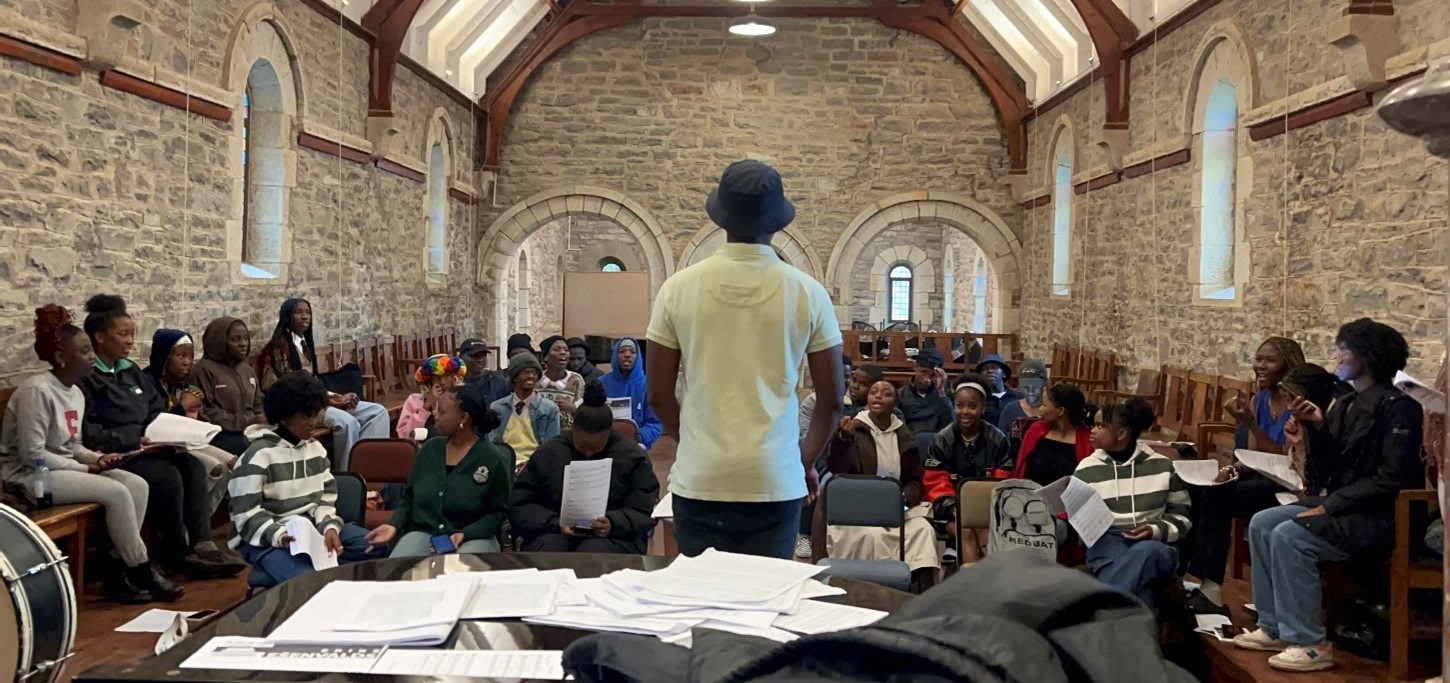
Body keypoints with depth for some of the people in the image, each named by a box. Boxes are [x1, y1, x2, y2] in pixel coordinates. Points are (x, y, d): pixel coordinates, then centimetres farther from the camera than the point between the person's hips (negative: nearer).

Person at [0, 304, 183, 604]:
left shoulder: (76, 393, 8)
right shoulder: (37, 391, -20)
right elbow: (32, 454, -23)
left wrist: (96, 458, -7)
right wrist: (86, 468, -19)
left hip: (62, 468, 9)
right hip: (28, 475, -9)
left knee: (138, 484, -8)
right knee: (116, 492, -23)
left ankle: (119, 572, -7)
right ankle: (140, 572, -10)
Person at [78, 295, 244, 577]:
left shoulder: (132, 371, 19)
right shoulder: (85, 377, -9)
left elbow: (157, 411, 21)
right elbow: (87, 432, -17)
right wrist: (134, 440, -20)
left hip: (145, 447, 8)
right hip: (113, 454, -8)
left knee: (193, 467, -20)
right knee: (166, 476, -29)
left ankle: (202, 544, -26)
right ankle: (175, 552, -12)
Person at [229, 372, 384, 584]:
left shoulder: (315, 448, 12)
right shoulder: (258, 456, -10)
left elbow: (326, 495, 11)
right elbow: (247, 516, -15)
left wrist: (330, 527, -9)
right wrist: (281, 536, -30)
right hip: (267, 540, -7)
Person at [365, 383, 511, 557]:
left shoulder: (491, 459, -7)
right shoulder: (430, 449, 7)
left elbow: (499, 512, -3)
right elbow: (409, 498, 15)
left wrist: (465, 534, -18)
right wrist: (394, 525, -3)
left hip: (474, 538, -3)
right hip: (423, 532, 3)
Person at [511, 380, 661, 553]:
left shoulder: (632, 456, 5)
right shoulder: (547, 454, 9)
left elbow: (644, 512, 1)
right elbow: (520, 508, 7)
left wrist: (614, 524, -20)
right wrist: (556, 524, -12)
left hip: (613, 539, -2)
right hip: (555, 535, 2)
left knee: (596, 551, -36)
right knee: (548, 549, -33)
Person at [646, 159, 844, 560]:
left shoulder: (679, 288, -2)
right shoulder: (807, 293, -3)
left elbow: (657, 393, 3)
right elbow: (832, 398, 2)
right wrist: (808, 460, 18)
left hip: (700, 481, 1)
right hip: (775, 481, 0)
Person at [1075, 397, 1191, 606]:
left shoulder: (1162, 466, 11)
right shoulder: (1086, 469, 11)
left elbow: (1183, 514, 13)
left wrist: (1157, 530, -7)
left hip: (1155, 544, 0)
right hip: (1107, 542, 1)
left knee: (1143, 552, -41)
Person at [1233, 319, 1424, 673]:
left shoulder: (1397, 407, -13)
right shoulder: (1347, 404, 14)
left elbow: (1392, 479, -21)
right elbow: (1330, 468, 12)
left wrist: (1329, 505, -21)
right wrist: (1318, 427, -4)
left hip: (1379, 517, -9)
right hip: (1341, 507, 9)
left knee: (1289, 536, -27)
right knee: (1262, 523, -3)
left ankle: (1310, 643, -20)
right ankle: (1275, 627, 1)